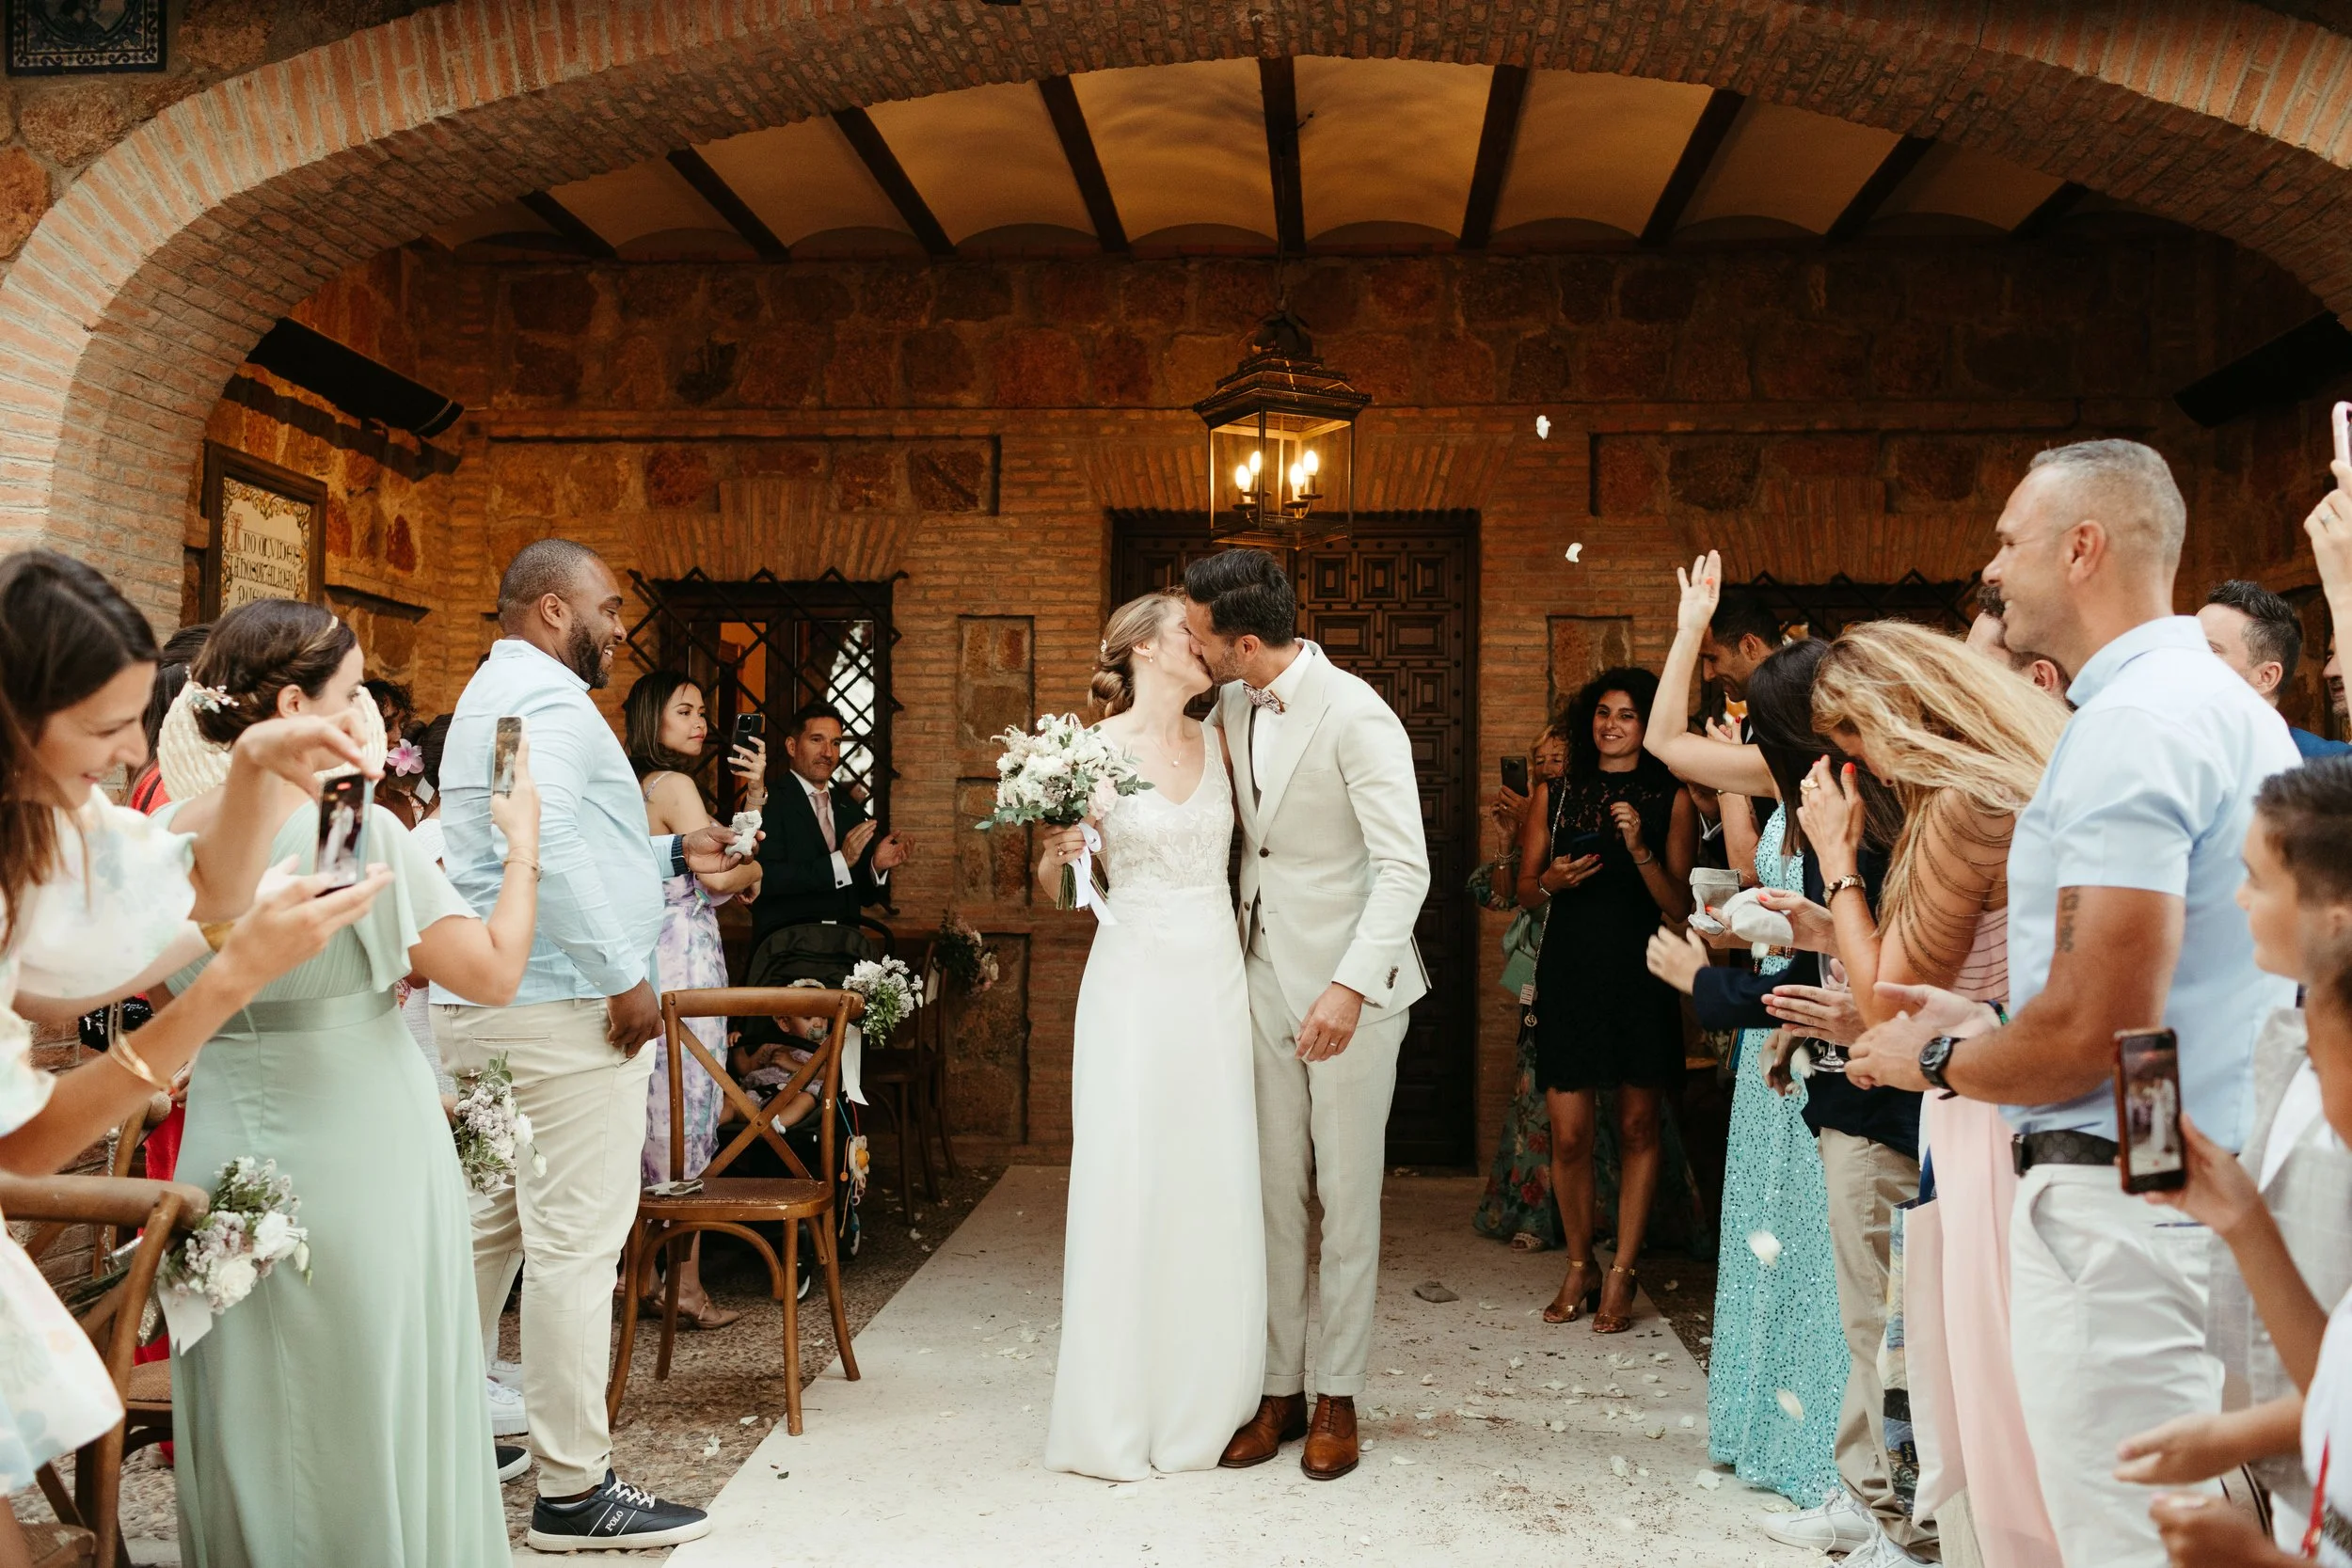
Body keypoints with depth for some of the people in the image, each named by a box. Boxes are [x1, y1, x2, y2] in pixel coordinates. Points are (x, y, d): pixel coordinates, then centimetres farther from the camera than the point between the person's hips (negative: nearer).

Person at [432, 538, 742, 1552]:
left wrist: (673, 853, 22)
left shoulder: (494, 692, 23)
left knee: (486, 1230, 16)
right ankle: (574, 1494, 1)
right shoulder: (545, 694, -12)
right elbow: (543, 841, -25)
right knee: (575, 1242, -6)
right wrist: (625, 975, -21)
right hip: (560, 1010, -11)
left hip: (484, 1005, 11)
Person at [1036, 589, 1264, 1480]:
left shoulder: (1220, 742, 9)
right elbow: (1053, 886, -1)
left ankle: (1206, 1406, 20)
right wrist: (1056, 850, -19)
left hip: (1217, 982, 4)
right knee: (1126, 1187, -2)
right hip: (1134, 983, -4)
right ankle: (1116, 1418, 11)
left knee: (1219, 1189, 5)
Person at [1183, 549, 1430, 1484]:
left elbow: (1405, 867, -22)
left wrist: (1351, 987, -30)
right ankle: (1281, 1389, 23)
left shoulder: (1354, 715, -19)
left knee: (1348, 1197, 6)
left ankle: (1338, 1396, 21)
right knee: (1274, 1193, 11)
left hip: (1349, 990, -6)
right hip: (1267, 977, 6)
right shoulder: (1232, 708, 4)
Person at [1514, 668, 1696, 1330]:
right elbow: (1525, 892, 11)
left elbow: (1679, 906, -2)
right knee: (1569, 1135, -1)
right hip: (1569, 976, 1)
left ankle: (1621, 1274, 15)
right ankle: (1579, 1267, 18)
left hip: (1640, 978, -1)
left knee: (1637, 1127, 4)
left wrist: (1640, 849, -17)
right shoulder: (1553, 796, 8)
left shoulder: (1673, 803, 3)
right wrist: (1552, 881, -10)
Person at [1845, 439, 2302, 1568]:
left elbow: (2093, 1031, -24)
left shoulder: (2131, 725, -18)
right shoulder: (2230, 706, 15)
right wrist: (1989, 1027, 18)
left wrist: (1935, 1061, -6)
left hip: (2122, 1203, -11)